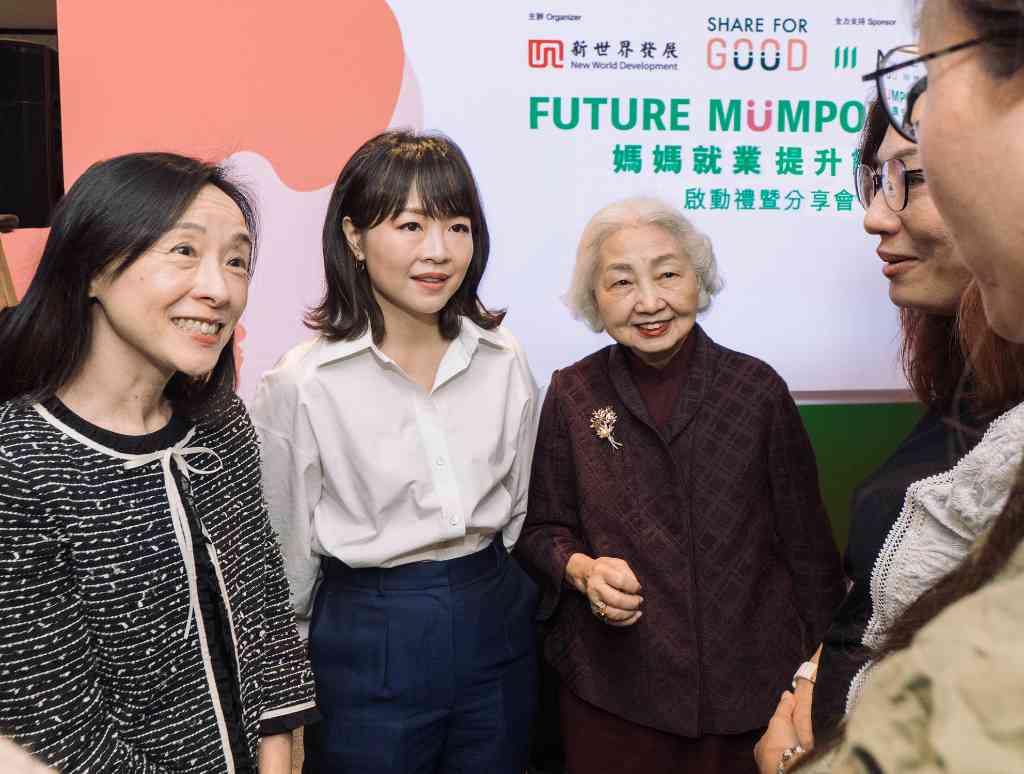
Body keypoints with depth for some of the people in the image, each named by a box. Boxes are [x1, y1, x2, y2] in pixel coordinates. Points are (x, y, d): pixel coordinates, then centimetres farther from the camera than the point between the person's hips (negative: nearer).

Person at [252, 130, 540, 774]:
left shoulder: (504, 362, -1)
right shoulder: (300, 384, -13)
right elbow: (288, 551, -4)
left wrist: (485, 585, 14)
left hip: (497, 625, 4)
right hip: (368, 642, -4)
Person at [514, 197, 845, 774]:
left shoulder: (758, 388, -5)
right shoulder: (572, 395, -4)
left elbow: (806, 542, 2)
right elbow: (542, 530, 5)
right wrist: (582, 570, -15)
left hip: (754, 690, 0)